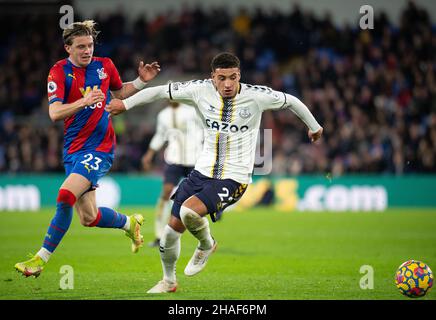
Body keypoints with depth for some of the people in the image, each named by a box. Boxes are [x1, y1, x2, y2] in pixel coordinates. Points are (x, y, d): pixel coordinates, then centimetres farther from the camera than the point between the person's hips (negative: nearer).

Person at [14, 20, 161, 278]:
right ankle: (130, 223, 36)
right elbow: (54, 113, -18)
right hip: (74, 148, 2)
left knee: (66, 196, -22)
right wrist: (84, 101, -32)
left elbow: (119, 92, 24)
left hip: (100, 146, -2)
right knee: (89, 218, 5)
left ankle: (41, 259, -14)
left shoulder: (105, 65, 3)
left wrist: (141, 81, 7)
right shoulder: (60, 72, -5)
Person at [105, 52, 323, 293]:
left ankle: (206, 245, 4)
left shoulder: (256, 96, -12)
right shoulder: (202, 90, -7)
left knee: (189, 211, -30)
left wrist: (314, 127, 18)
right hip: (203, 171, 4)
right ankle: (169, 281, 33)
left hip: (233, 178, -4)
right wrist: (125, 103, 4)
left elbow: (291, 101, 5)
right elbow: (161, 91, 4)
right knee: (171, 230, 6)